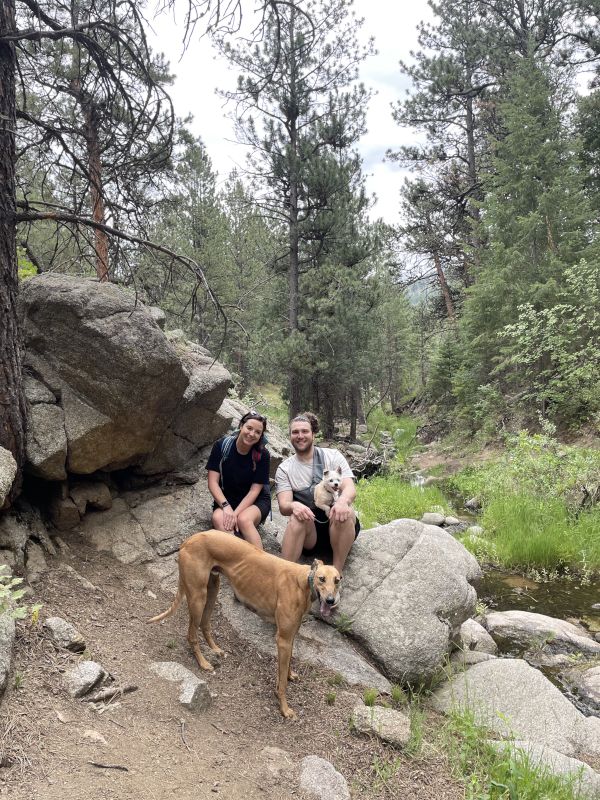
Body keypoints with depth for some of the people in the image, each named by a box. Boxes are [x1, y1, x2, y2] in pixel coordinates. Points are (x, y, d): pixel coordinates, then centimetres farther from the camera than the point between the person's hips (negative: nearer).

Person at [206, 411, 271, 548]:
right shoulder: (222, 446, -10)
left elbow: (254, 490, -11)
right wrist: (226, 507, -26)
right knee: (218, 519, -33)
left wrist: (235, 513, -25)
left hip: (256, 501, -1)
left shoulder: (262, 455, -11)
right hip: (226, 499, 1)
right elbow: (213, 482, -11)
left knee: (243, 519, -35)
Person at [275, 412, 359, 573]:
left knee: (345, 511, -33)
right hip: (308, 530, 0)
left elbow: (350, 489, -12)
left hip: (339, 526, 0)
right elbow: (283, 506, -9)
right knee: (297, 517, -32)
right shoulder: (284, 468, 3)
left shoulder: (333, 456, 1)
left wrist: (343, 501, -38)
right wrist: (294, 506, -36)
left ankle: (337, 571, -23)